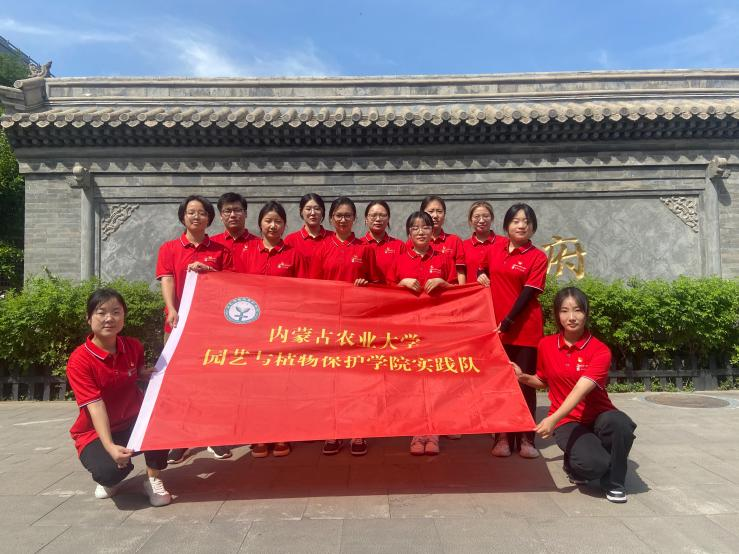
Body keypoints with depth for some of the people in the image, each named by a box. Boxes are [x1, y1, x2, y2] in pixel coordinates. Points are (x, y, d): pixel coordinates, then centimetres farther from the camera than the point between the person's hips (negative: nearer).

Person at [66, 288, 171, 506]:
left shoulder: (133, 346, -5)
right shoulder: (79, 360, -19)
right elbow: (95, 407, -28)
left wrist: (153, 374, -5)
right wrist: (110, 447, -39)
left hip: (134, 423, 4)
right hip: (96, 433, -4)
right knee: (111, 470, -34)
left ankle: (153, 479, -9)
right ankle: (108, 479, 7)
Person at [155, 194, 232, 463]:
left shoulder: (220, 250, 8)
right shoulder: (169, 249, 6)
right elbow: (167, 282, -6)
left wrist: (209, 271, -11)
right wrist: (172, 311, -23)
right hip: (179, 322, 0)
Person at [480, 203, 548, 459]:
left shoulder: (537, 257, -4)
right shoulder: (495, 248, 7)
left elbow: (528, 293, -11)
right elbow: (482, 271, 25)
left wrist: (508, 321, -18)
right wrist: (481, 277, 2)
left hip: (525, 328, -3)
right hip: (496, 326, 3)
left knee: (525, 382, 4)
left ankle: (526, 438, 14)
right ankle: (502, 437, 17)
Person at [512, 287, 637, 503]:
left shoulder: (600, 351, -13)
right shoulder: (546, 345, -2)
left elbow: (581, 389, -28)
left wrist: (553, 419, -39)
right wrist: (523, 377, -3)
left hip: (597, 416, 0)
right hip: (567, 421, 0)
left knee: (620, 423, -37)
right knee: (592, 464, -30)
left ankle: (614, 483, -8)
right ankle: (575, 463, 10)